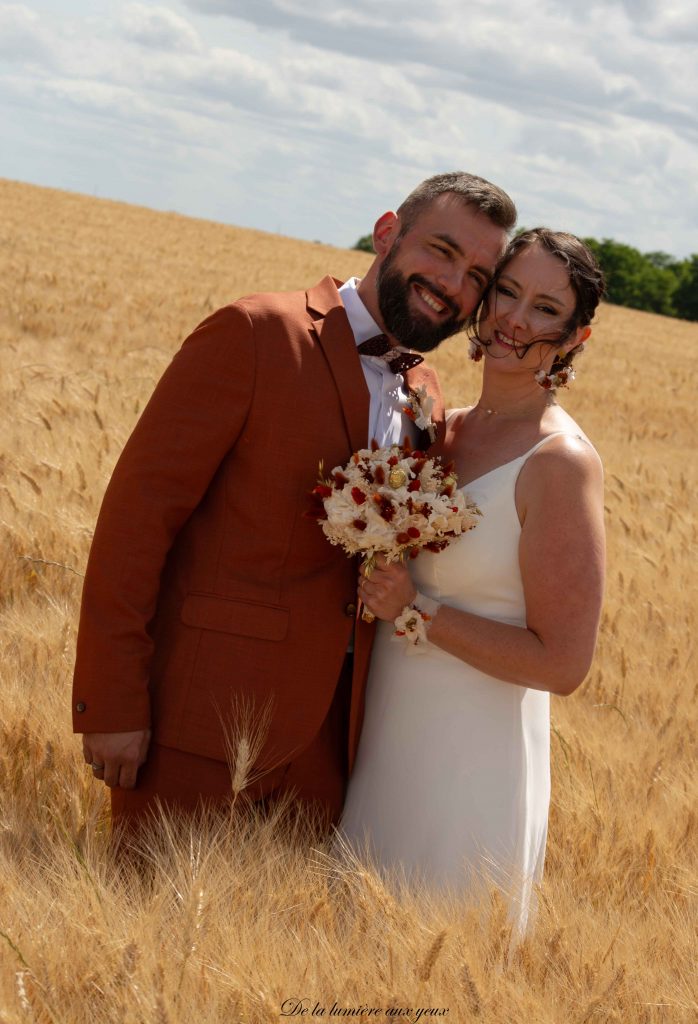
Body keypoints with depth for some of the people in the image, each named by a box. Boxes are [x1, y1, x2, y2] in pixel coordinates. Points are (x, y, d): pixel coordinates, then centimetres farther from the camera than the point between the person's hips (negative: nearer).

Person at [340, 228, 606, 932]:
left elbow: (562, 664, -18)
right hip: (385, 743, 7)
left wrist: (416, 612, -18)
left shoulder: (561, 462, -17)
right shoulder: (440, 431, 4)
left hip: (469, 767, -7)